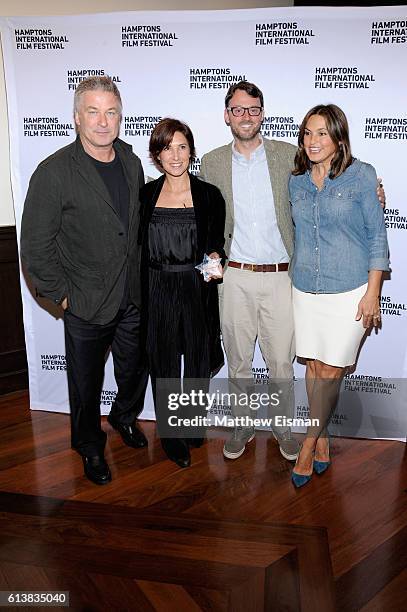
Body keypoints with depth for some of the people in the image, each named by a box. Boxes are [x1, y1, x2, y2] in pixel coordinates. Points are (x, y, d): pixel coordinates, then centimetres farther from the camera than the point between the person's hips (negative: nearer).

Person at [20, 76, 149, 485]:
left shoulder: (131, 163, 3)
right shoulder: (54, 172, -15)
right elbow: (35, 247, -13)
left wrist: (143, 278, 10)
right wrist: (61, 295, -11)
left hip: (134, 298, 5)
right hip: (87, 303, -4)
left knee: (135, 370, 22)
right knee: (86, 386, 14)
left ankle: (125, 416, 52)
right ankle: (90, 446, 39)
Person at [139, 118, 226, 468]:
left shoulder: (209, 195, -1)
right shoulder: (146, 195, 3)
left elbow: (216, 244, 5)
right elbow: (138, 248, 7)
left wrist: (215, 259, -18)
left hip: (197, 291, 0)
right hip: (157, 292, 1)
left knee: (198, 361, 12)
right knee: (164, 366, 8)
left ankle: (193, 425, 37)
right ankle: (172, 436, 28)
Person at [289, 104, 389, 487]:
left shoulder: (361, 175, -4)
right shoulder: (296, 182, 7)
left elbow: (377, 236, -3)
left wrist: (373, 293, -7)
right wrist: (295, 279, 14)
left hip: (349, 291, -3)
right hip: (305, 290, 4)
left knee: (330, 371, 1)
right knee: (314, 366, 10)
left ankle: (309, 441, 20)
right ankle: (322, 438, 28)